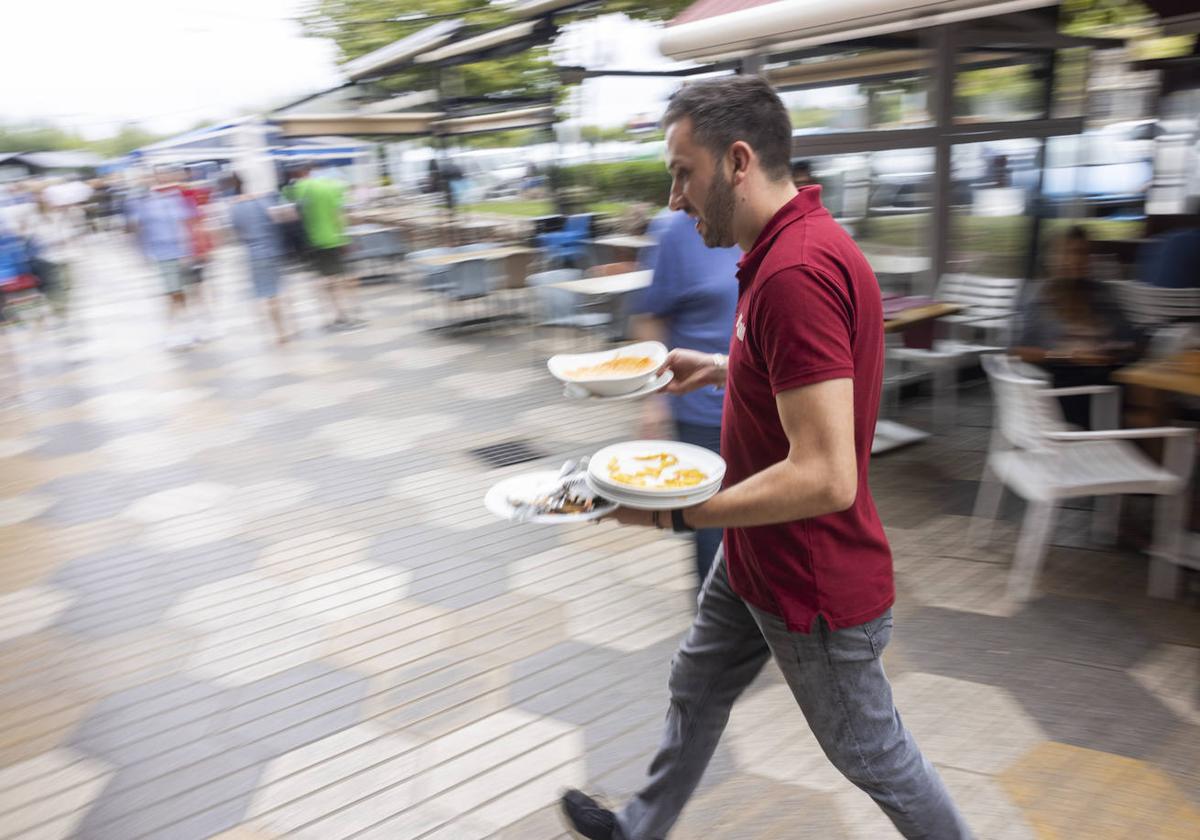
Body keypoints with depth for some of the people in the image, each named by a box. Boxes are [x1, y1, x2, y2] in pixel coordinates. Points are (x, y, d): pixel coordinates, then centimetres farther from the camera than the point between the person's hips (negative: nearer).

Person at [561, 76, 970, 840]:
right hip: (756, 559, 10)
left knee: (871, 752, 14)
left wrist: (677, 514, -25)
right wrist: (719, 369, 8)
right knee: (696, 689, 25)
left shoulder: (797, 272, -31)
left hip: (813, 589, -10)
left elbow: (825, 478, -34)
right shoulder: (796, 243, 3)